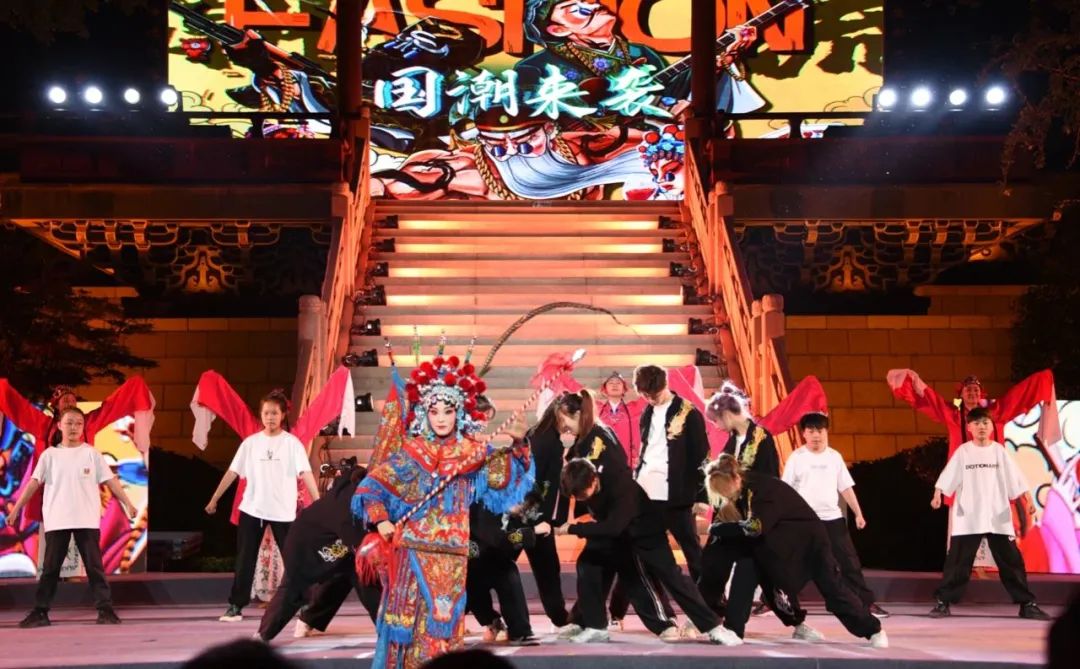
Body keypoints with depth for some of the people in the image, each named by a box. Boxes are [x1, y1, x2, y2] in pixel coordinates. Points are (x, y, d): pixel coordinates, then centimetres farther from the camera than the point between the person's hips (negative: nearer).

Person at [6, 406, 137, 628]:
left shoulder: (91, 454, 4)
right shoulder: (50, 455, 6)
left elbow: (110, 480, 3)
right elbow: (34, 482, 4)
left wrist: (127, 503, -2)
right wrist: (16, 508, 0)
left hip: (87, 520, -1)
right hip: (56, 520, 1)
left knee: (94, 565, -1)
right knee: (50, 567, 5)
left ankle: (105, 609, 0)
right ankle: (40, 611, 10)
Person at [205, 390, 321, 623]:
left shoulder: (292, 443, -4)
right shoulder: (251, 442, 3)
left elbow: (306, 474, -11)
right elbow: (233, 472, 6)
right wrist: (214, 499, 6)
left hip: (283, 511, -2)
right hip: (252, 509, 2)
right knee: (245, 560, 6)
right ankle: (235, 606, 13)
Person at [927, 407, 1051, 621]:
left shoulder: (999, 451, 5)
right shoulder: (963, 451, 2)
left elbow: (1015, 479, 3)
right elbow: (948, 477, -4)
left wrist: (1028, 501, -7)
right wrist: (937, 496, -17)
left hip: (998, 518, 1)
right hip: (968, 518, -1)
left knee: (1011, 561, 4)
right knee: (957, 562, 1)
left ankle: (1027, 604, 12)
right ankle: (943, 602, 7)